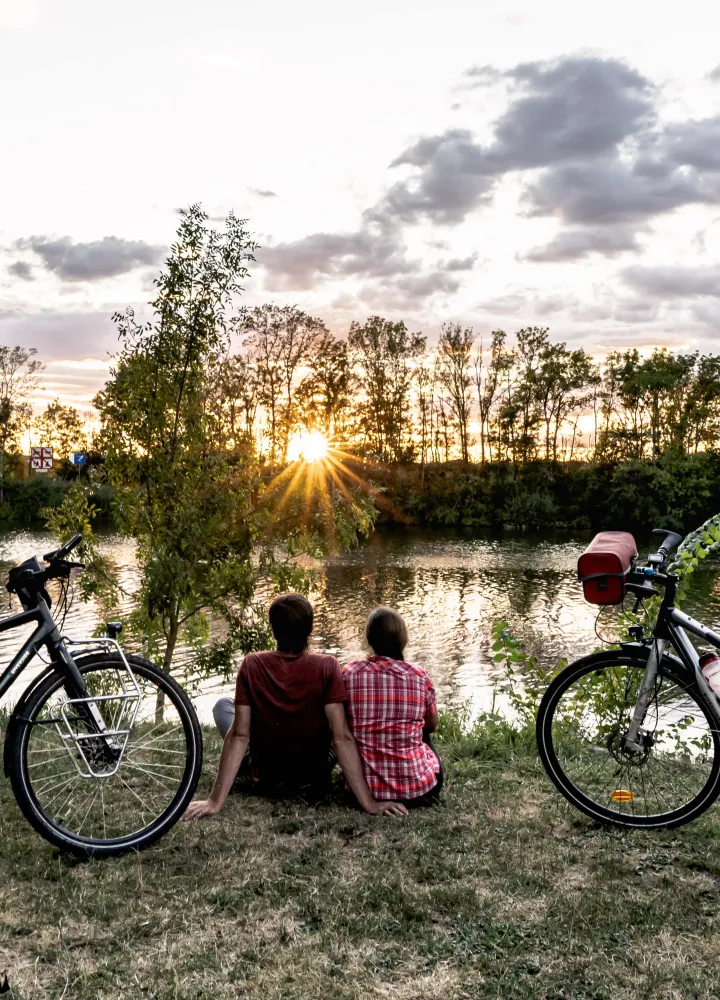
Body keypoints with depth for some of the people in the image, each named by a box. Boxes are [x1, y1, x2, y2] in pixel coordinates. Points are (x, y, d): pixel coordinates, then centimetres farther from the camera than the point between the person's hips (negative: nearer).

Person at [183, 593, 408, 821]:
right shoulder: (327, 667, -20)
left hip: (266, 781, 0)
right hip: (316, 781, 0)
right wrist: (369, 802, -20)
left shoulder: (252, 665, -17)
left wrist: (215, 802, -14)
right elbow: (342, 737, -23)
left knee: (223, 706, 19)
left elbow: (239, 736, -18)